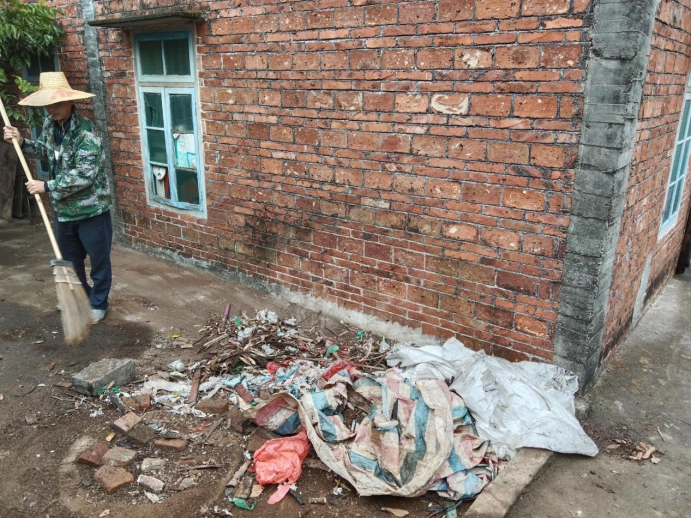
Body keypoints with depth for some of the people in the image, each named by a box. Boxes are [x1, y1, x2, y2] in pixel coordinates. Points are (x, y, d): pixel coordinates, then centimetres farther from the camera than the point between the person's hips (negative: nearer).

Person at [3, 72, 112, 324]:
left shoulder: (86, 131, -23)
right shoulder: (49, 125, 1)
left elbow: (84, 175, -28)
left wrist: (47, 187, -22)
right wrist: (22, 141, 5)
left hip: (91, 209, -7)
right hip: (63, 209, 8)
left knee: (98, 259, 8)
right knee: (70, 259, 20)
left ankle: (98, 304, 26)